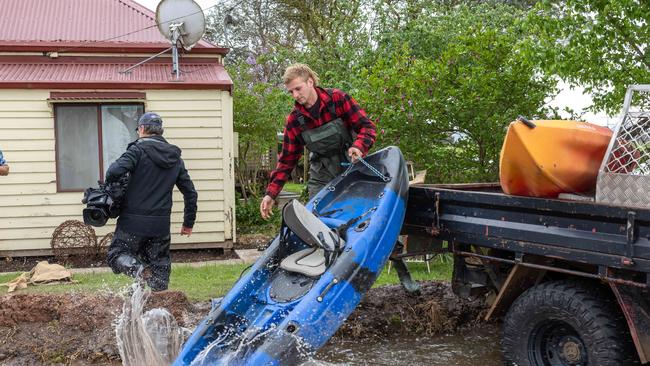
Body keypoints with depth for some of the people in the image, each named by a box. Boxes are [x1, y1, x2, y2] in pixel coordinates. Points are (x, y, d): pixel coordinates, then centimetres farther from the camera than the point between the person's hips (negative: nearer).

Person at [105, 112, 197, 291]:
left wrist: (109, 183, 2)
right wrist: (188, 222, 21)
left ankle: (140, 270, -21)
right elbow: (190, 192, 13)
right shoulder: (175, 157, 12)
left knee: (117, 254, 8)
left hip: (134, 222, -5)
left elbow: (115, 171, -22)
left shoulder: (139, 149, -6)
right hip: (161, 224, 5)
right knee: (160, 266, 13)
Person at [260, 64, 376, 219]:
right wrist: (271, 194, -6)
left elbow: (367, 126, -11)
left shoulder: (339, 99, -12)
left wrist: (359, 146, -34)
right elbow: (287, 160, 0)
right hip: (322, 177, 2)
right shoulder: (294, 120, -5)